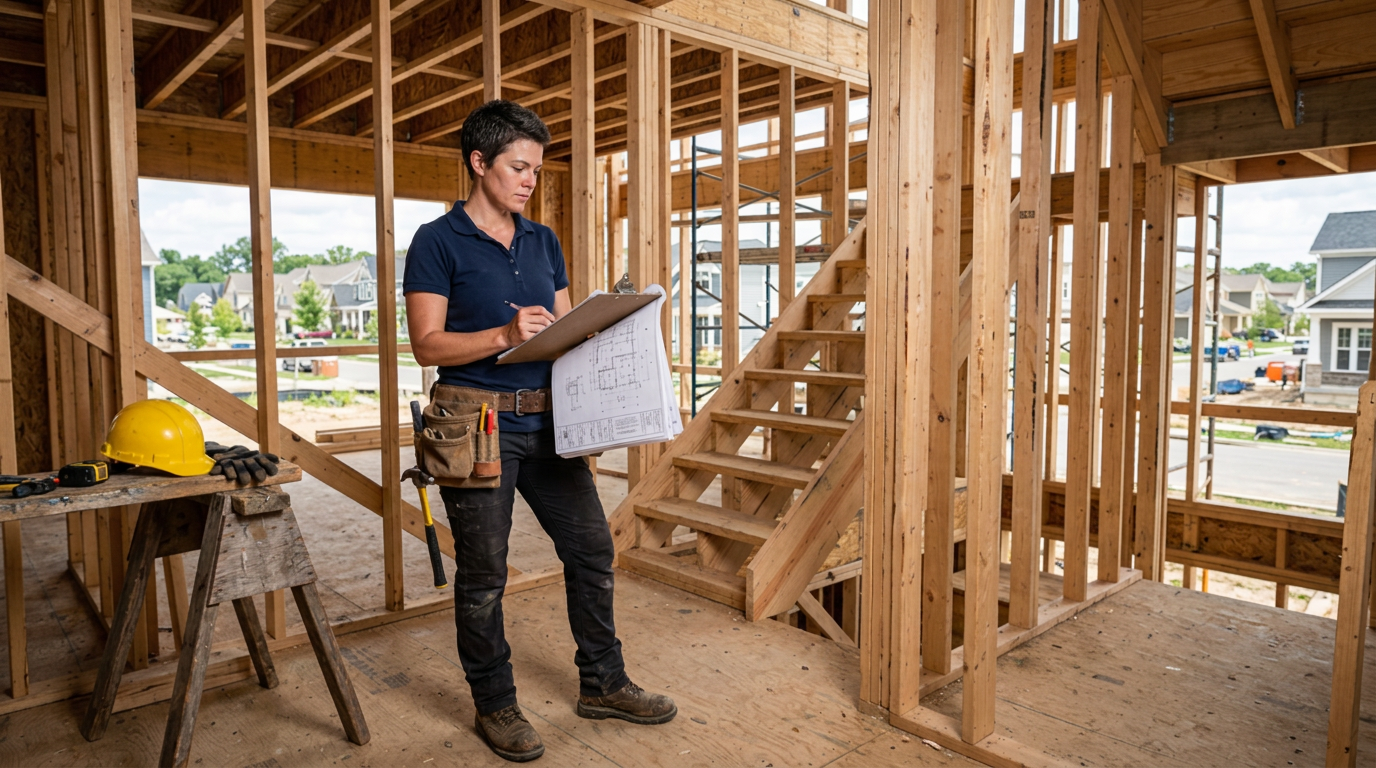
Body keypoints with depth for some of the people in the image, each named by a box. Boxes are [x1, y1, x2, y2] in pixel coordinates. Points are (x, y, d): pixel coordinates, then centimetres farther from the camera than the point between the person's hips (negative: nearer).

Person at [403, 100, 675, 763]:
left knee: (591, 548, 9)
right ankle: (494, 706, 24)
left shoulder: (543, 242, 14)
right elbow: (427, 344, -10)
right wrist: (505, 335, -23)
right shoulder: (437, 242, -4)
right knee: (483, 573, 5)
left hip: (545, 418, 6)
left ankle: (602, 684, 27)